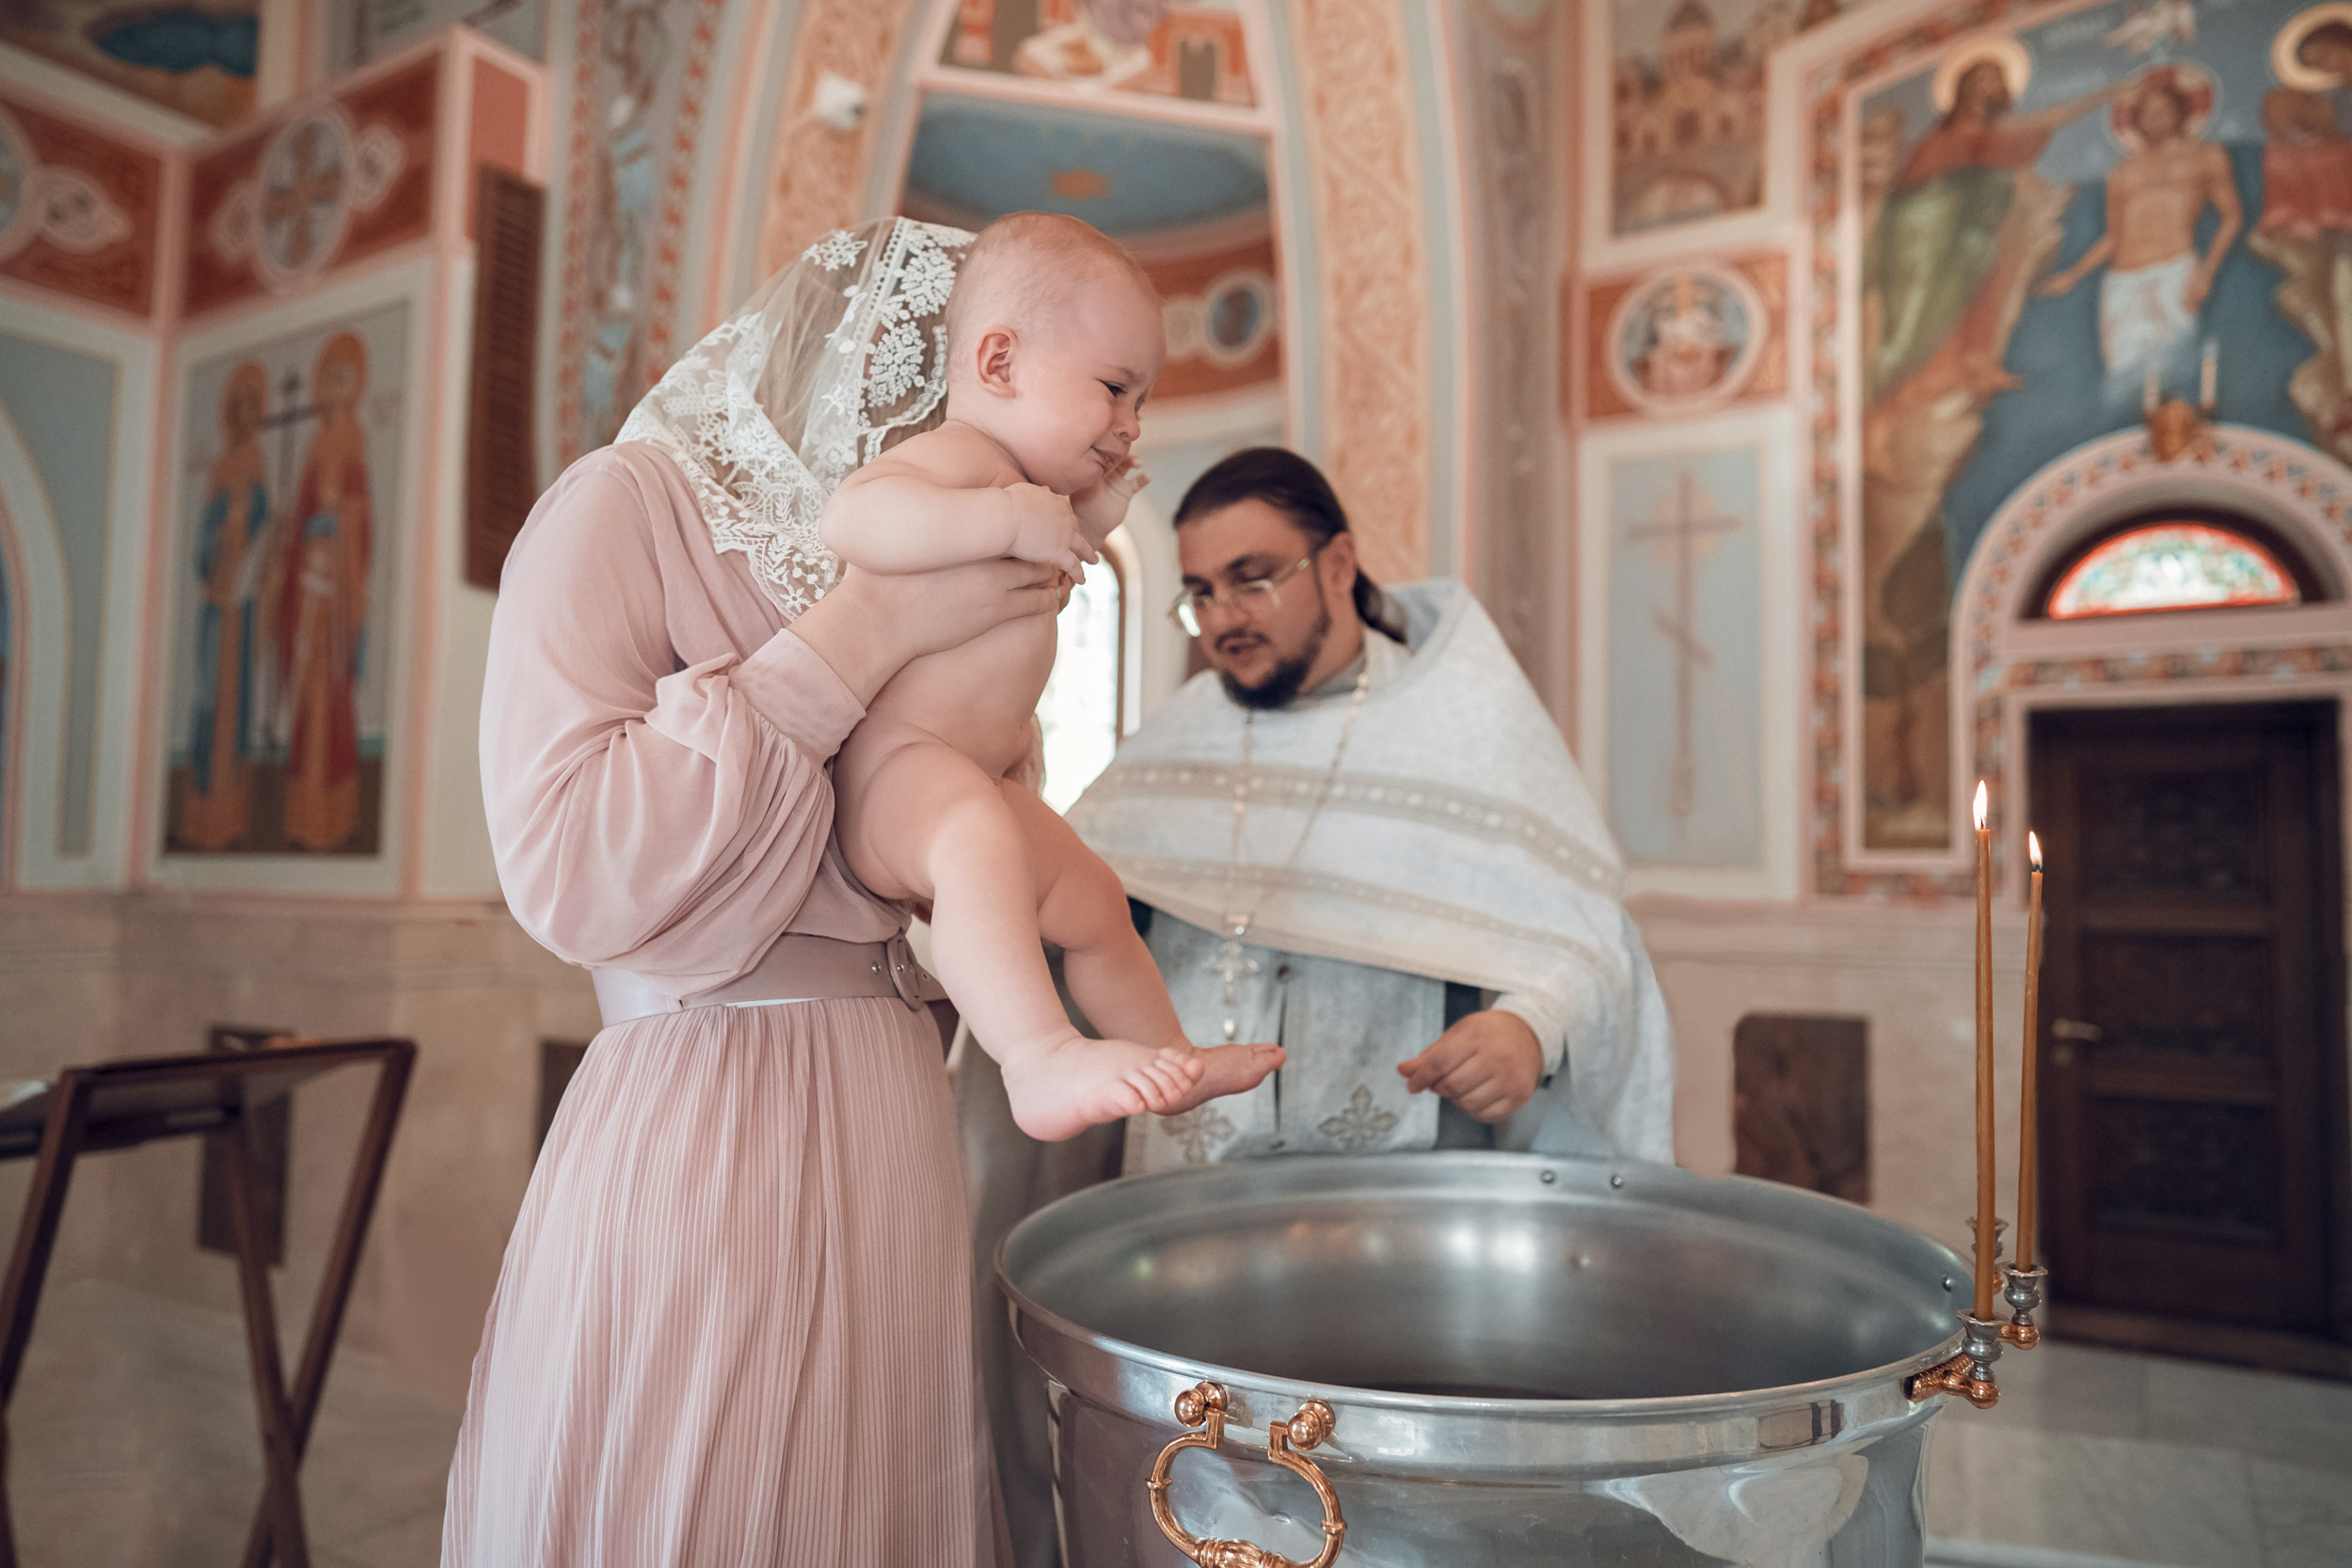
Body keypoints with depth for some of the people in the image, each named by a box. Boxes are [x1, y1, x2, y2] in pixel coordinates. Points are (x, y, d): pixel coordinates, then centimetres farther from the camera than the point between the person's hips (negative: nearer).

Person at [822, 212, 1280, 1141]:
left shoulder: (1025, 480, 17)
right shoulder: (960, 455, -18)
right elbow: (853, 519, -37)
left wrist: (1087, 522, 20)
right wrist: (1010, 519, -39)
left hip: (973, 780, 11)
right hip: (891, 763, -11)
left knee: (1092, 902, 22)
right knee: (977, 840, -43)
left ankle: (1170, 1062, 41)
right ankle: (1041, 1063, -52)